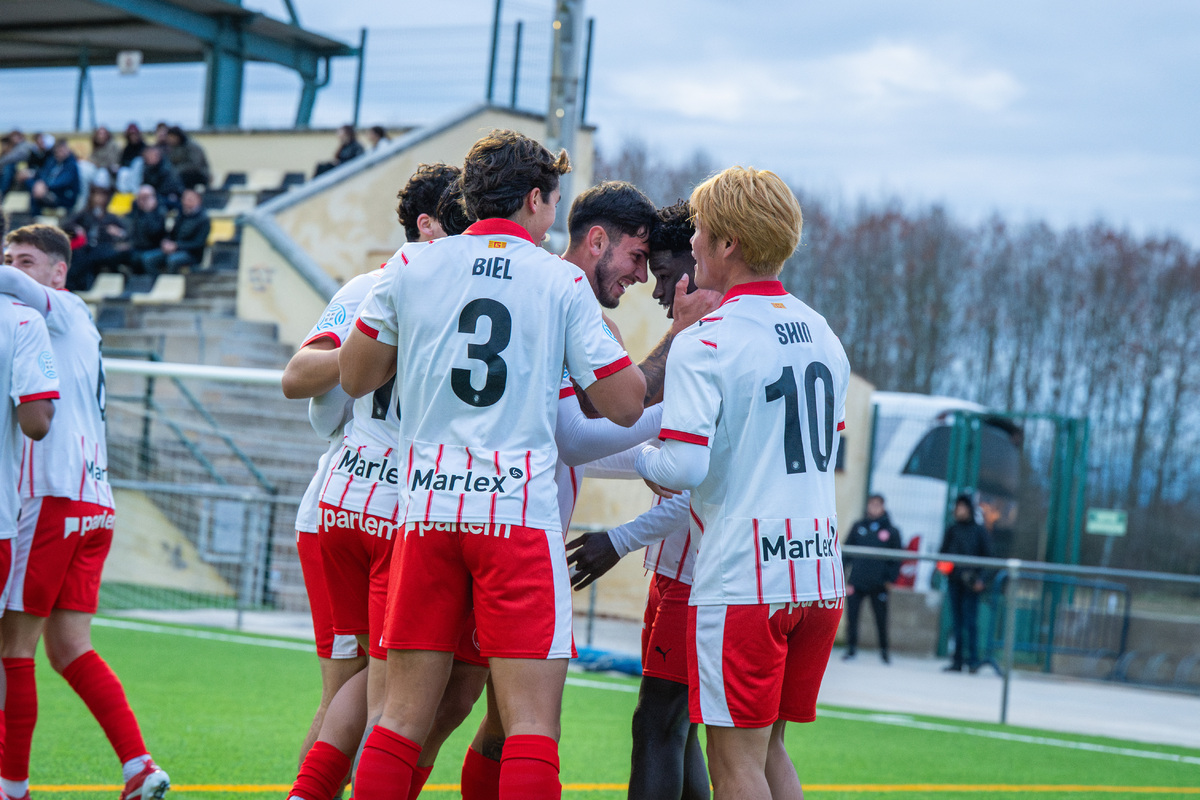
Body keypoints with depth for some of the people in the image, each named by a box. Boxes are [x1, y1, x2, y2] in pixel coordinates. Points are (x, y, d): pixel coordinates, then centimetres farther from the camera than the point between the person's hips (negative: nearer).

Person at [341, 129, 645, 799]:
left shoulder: (414, 270, 8)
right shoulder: (563, 282, 2)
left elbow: (355, 378, 18)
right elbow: (626, 405, 3)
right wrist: (603, 322, 18)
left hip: (426, 508, 3)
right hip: (520, 509, -3)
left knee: (405, 713, 8)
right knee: (532, 720, -4)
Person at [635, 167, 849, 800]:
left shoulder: (702, 344, -11)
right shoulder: (822, 333, 12)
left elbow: (684, 467, -20)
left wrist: (643, 461, 3)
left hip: (740, 576, -7)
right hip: (819, 570, 7)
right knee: (768, 748, 16)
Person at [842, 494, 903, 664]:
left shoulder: (891, 531, 4)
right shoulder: (858, 527, 8)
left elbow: (896, 558, 7)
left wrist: (891, 579, -1)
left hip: (878, 584, -1)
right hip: (856, 582, 1)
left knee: (881, 618, 3)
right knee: (851, 616, -1)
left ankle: (884, 649, 18)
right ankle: (851, 648, 10)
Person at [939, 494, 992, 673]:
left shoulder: (980, 531, 2)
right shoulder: (952, 531, 13)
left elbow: (987, 556, 0)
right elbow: (943, 552, 18)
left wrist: (980, 578, -10)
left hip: (971, 583, -4)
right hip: (954, 580, 4)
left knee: (970, 621, -9)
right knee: (957, 622, 6)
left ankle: (973, 660, -7)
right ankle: (957, 660, 8)